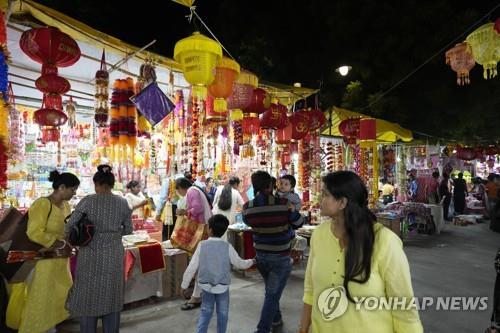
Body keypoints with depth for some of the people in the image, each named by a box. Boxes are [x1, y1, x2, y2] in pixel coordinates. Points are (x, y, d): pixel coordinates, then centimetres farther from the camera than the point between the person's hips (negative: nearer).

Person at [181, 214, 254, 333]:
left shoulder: (202, 245, -11)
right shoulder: (227, 247, -12)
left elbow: (192, 267, -8)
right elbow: (240, 264, -2)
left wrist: (184, 284, 3)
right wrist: (251, 262, 18)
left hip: (206, 285, 1)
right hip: (223, 286, -1)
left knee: (205, 311, 19)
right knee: (222, 313, 18)